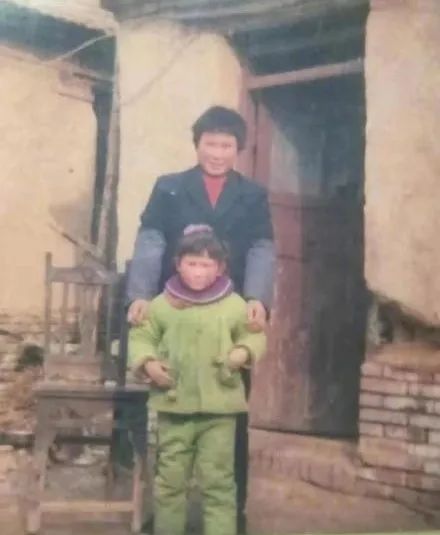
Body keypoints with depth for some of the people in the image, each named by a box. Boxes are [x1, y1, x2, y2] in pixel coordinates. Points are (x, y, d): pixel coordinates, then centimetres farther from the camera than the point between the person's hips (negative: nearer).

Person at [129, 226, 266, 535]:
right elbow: (141, 337, 8)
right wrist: (147, 363, -10)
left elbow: (255, 335, 9)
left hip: (219, 408, -1)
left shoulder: (234, 305, -2)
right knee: (170, 478, 12)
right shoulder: (162, 304, 0)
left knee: (218, 481, 3)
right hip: (174, 406, 1)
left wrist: (244, 352, -11)